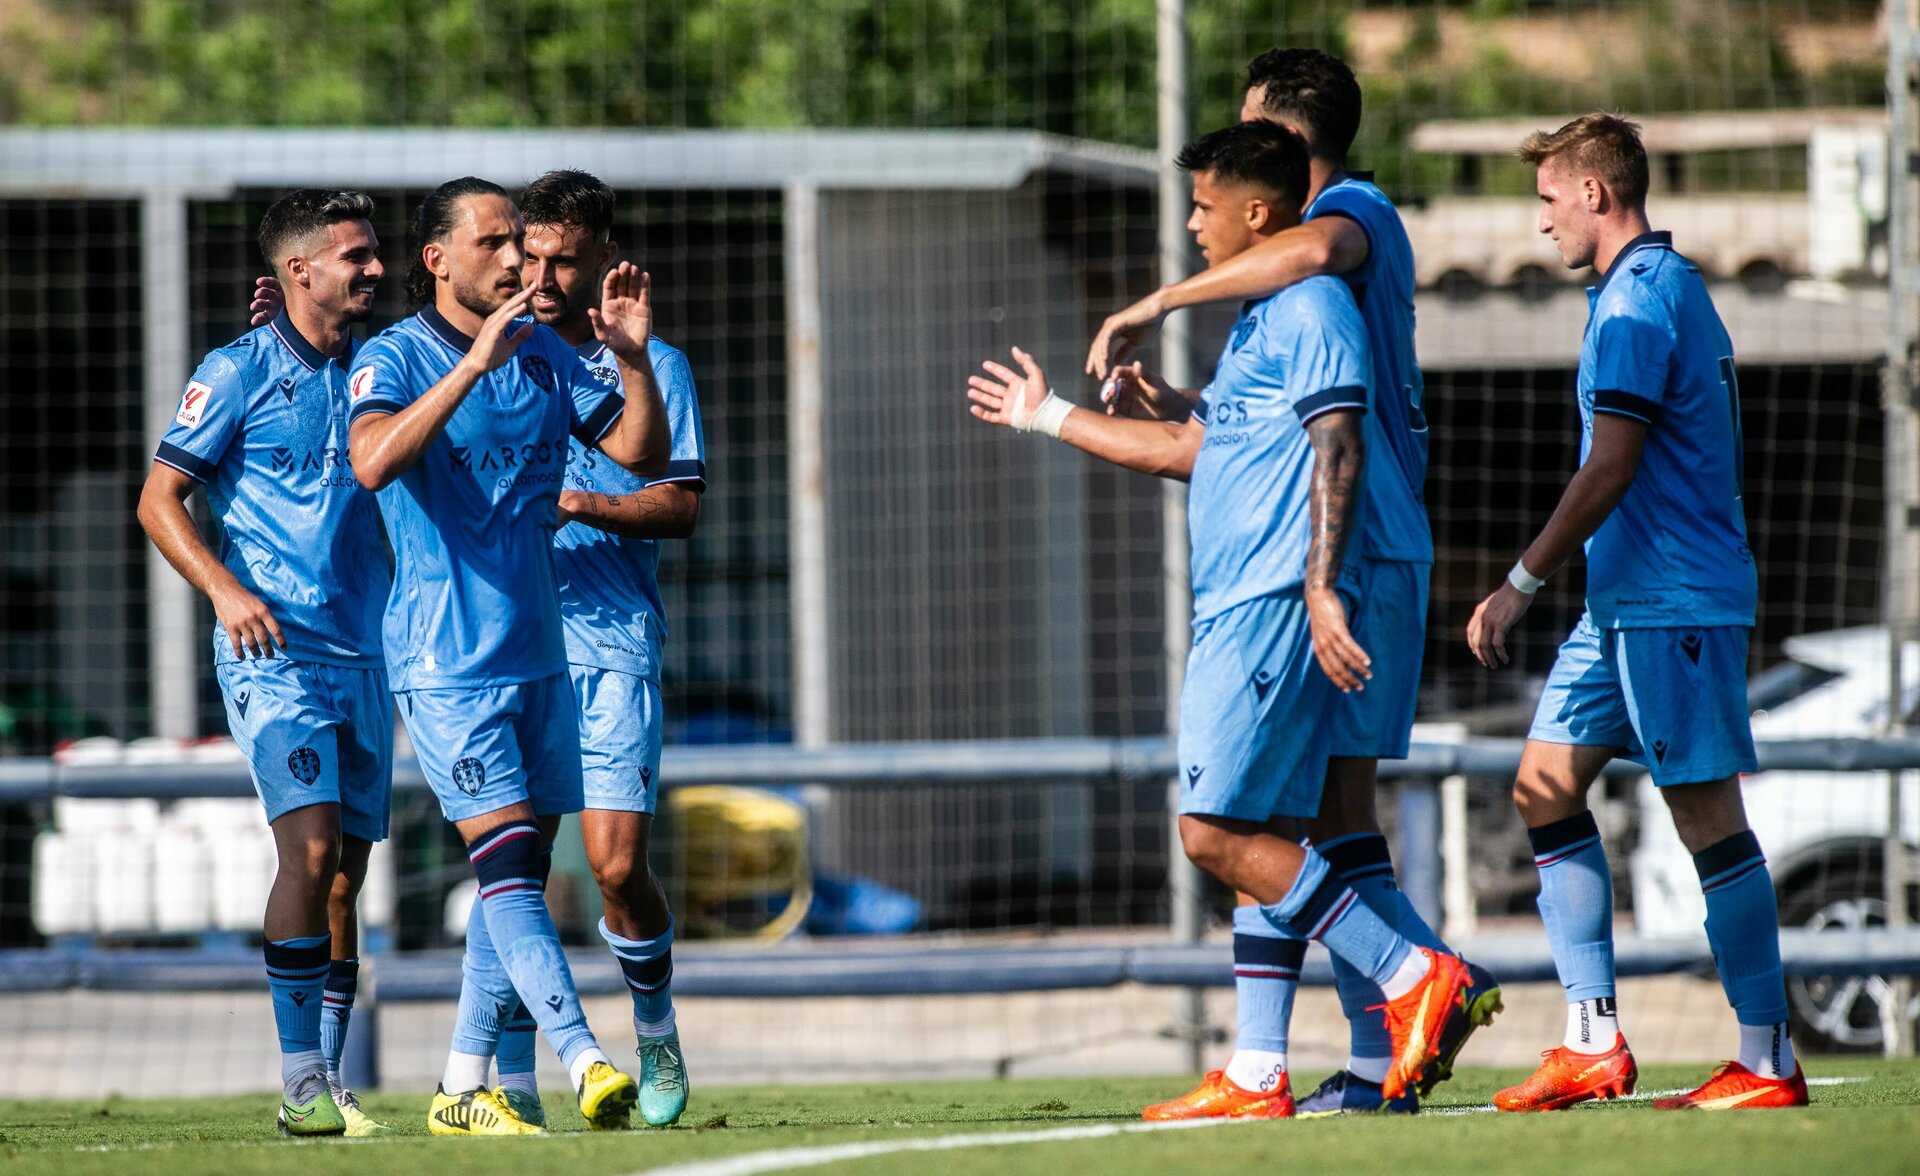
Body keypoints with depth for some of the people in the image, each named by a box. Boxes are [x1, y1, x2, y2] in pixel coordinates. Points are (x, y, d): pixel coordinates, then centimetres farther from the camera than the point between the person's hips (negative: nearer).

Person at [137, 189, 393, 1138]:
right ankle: (300, 1080, -16)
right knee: (311, 846, -18)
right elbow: (159, 498, -2)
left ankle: (327, 1086, 9)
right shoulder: (239, 372, -2)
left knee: (343, 879, 5)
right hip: (273, 655, -6)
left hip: (365, 658, 6)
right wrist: (224, 588, -16)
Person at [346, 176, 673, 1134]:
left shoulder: (544, 355, 10)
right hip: (447, 660, -7)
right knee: (506, 859, -15)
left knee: (521, 873, 7)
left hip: (539, 651, 7)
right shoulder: (392, 359, -7)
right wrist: (475, 364, -32)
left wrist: (632, 357, -7)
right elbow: (373, 461, -27)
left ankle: (463, 1089, 14)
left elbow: (642, 455, 10)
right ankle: (586, 1064, -25)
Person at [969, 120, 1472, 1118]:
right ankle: (1260, 1078, 6)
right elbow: (1191, 446, 33)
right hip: (1237, 611, 10)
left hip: (1274, 604, -10)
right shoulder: (1259, 319, 23)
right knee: (1256, 837, 7)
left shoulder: (1310, 307, -8)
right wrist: (1049, 418, 41)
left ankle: (1415, 977, -17)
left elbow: (1337, 450, -17)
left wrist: (1320, 585, -26)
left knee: (1217, 831, -15)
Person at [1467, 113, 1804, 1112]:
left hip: (1671, 605, -11)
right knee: (1546, 786, 8)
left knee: (1707, 816, -7)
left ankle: (1767, 1061, -5)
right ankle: (1593, 1042, 7)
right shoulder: (1675, 288, 18)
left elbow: (1611, 468, -21)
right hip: (1626, 604, 11)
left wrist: (1521, 584, -17)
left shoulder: (1636, 302, -14)